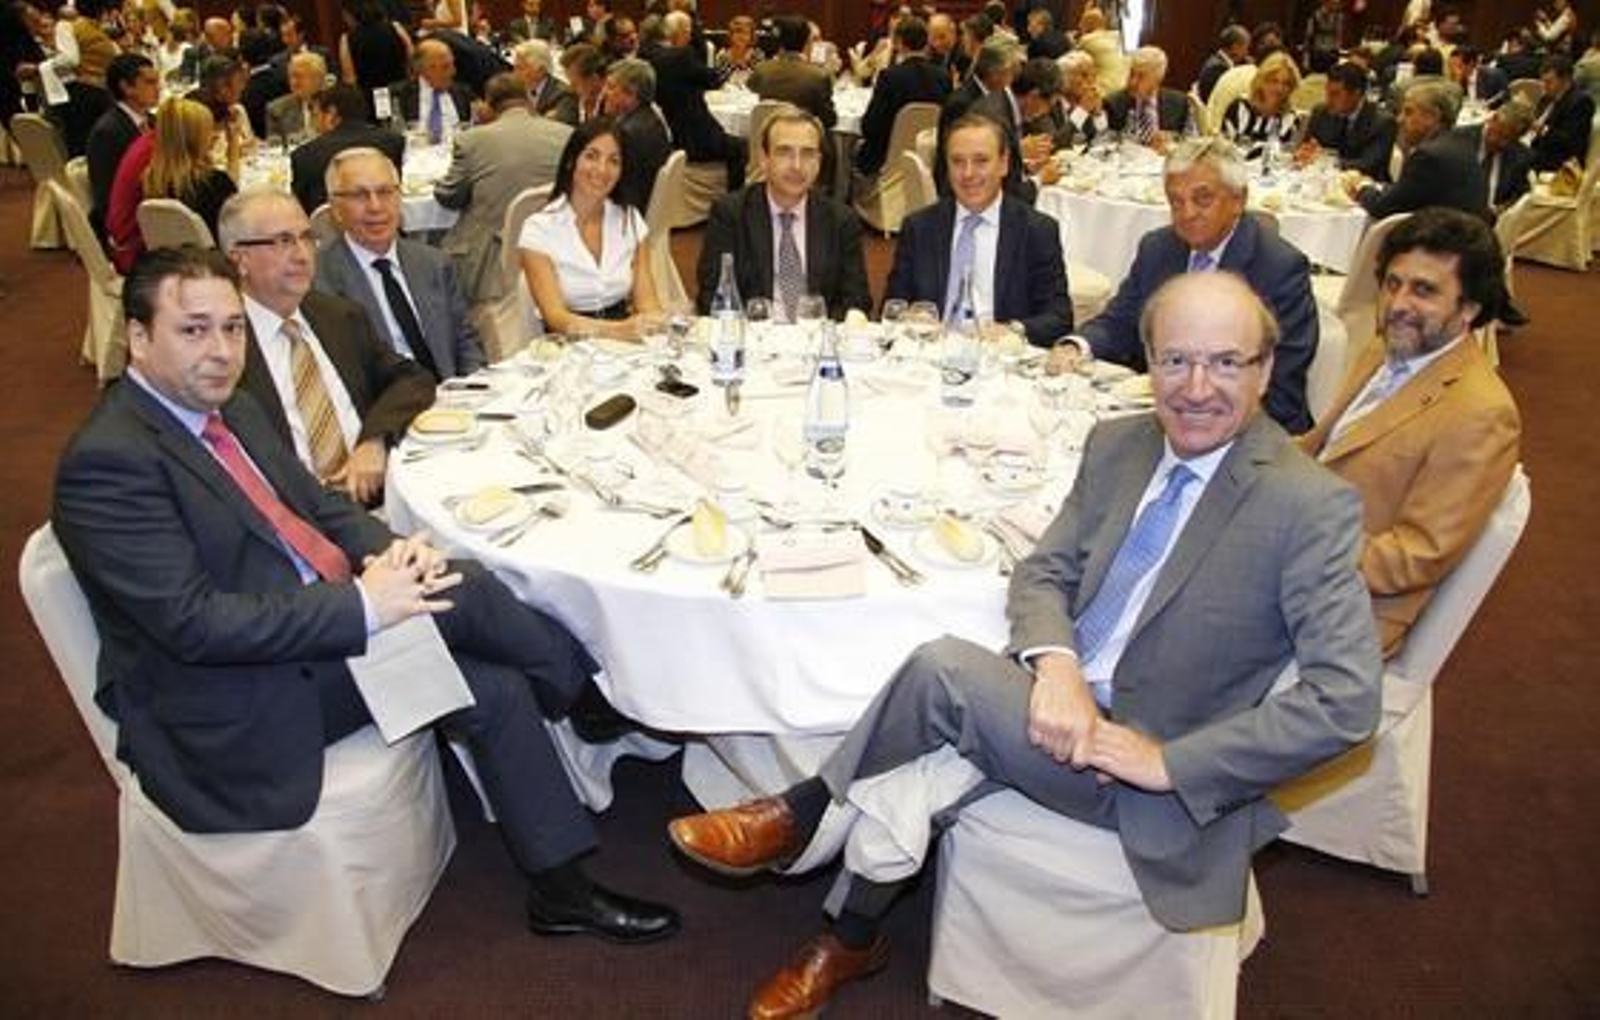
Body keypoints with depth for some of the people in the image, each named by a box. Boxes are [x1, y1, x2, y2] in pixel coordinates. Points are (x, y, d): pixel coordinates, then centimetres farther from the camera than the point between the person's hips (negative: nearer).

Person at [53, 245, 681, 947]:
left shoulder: (231, 409, 9)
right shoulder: (108, 461, -18)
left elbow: (321, 506, 13)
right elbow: (194, 624, -24)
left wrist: (391, 553, -9)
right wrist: (363, 607, -27)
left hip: (325, 616, 8)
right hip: (236, 708, -8)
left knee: (497, 689, -8)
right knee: (460, 594, -22)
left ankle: (561, 889, 4)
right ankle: (595, 700, 3)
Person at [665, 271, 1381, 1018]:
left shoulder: (1310, 506, -15)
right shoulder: (1117, 444, 3)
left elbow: (1347, 699, -18)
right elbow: (1043, 572, 6)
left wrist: (1170, 762, -20)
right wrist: (1056, 667, -17)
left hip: (1140, 769, -5)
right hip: (1057, 705, 5)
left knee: (945, 667, -25)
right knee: (910, 777, -23)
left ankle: (806, 815, -2)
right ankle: (850, 942, 2)